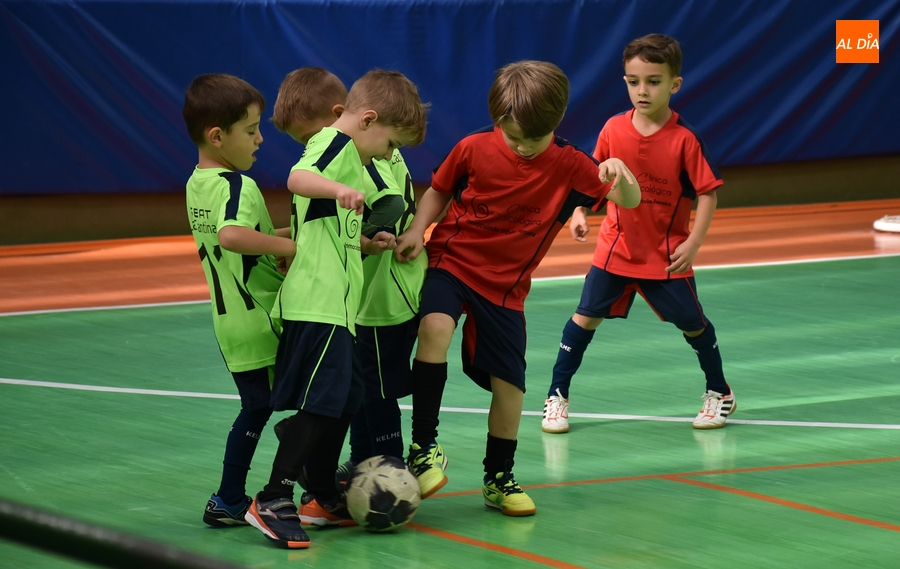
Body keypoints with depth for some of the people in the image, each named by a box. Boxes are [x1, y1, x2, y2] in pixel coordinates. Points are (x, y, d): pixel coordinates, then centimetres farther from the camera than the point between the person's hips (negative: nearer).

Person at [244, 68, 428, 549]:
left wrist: (365, 244, 15)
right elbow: (297, 178, -29)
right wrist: (338, 190, -47)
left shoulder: (348, 156, 26)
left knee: (341, 402, 16)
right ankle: (273, 501, -12)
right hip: (317, 303, -11)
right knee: (319, 404, -13)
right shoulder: (336, 143, -6)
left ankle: (324, 499, 27)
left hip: (335, 306, 11)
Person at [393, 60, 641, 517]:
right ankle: (424, 448, -22)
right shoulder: (474, 149, -9)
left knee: (510, 383, 1)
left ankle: (498, 478, 23)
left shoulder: (568, 166, -8)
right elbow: (438, 191, 7)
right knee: (435, 328, -31)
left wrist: (621, 175, -36)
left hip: (505, 286, 2)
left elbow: (629, 201, -12)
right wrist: (416, 230, -11)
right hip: (450, 261, -2)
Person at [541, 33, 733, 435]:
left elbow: (707, 192, -11)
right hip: (616, 247, 2)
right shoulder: (613, 130, -6)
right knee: (586, 316, -2)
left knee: (692, 323, 7)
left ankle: (719, 392, 29)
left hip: (667, 254, -2)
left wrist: (694, 242, -18)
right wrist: (580, 213, -4)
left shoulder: (684, 139, -15)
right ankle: (557, 397, 8)